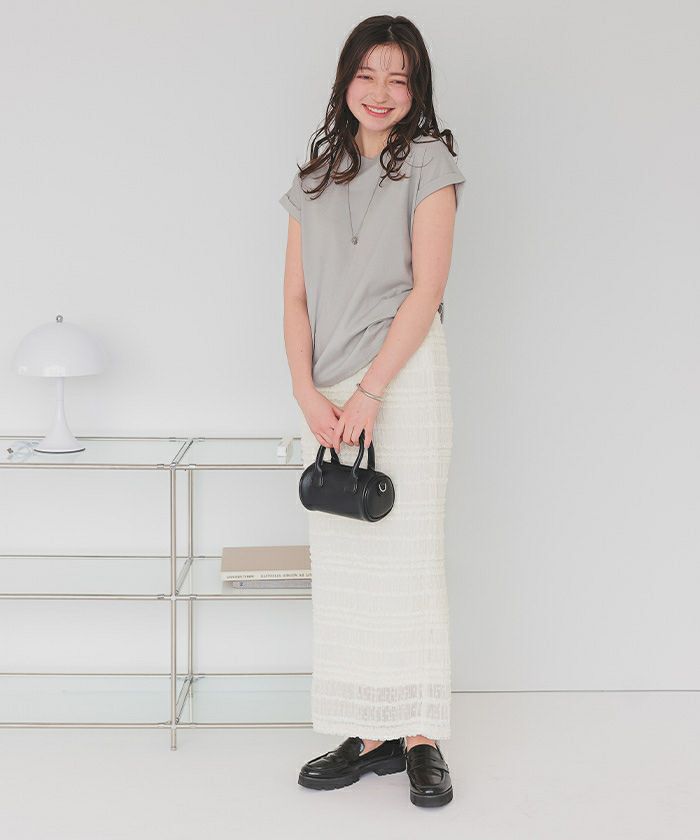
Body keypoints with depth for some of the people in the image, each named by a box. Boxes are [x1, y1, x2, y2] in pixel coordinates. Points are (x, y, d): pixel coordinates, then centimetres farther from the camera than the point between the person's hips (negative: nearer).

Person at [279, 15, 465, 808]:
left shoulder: (428, 162, 3)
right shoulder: (316, 178, 15)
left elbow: (427, 288, -7)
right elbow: (296, 298, 9)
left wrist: (368, 394, -13)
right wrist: (308, 393, -7)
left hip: (402, 378, -4)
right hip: (325, 394, 5)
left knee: (407, 552, -3)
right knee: (339, 563, 4)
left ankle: (421, 738, 6)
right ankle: (369, 734, 13)